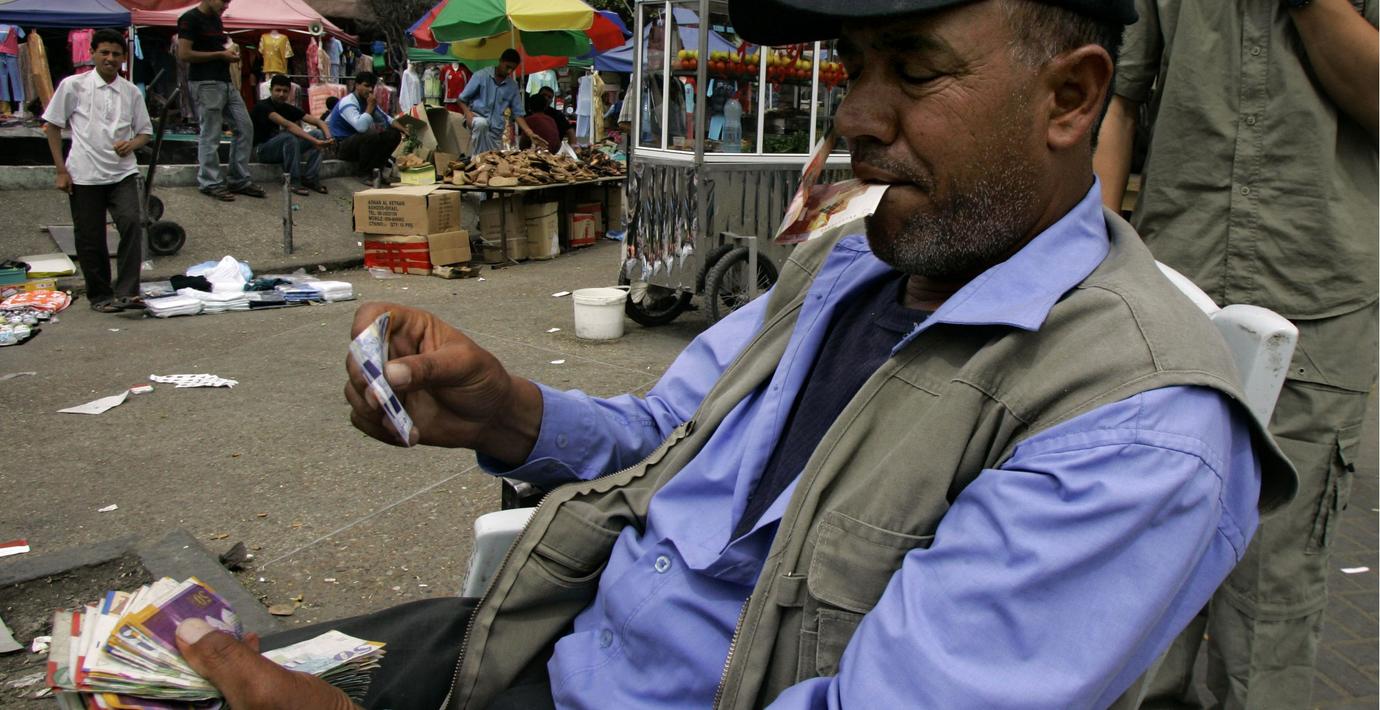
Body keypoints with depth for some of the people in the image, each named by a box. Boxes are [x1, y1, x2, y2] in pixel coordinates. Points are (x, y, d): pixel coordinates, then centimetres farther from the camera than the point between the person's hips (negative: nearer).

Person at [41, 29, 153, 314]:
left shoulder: (131, 92, 8)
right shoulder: (73, 86, 0)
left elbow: (145, 131, 16)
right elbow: (52, 125, 4)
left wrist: (132, 144, -8)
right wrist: (61, 170, -1)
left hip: (123, 173, 1)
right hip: (83, 175, -1)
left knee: (133, 223, -19)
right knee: (90, 239, 4)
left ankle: (126, 292, -13)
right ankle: (100, 296, 20)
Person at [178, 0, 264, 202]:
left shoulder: (216, 19, 17)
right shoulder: (190, 19, -9)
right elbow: (184, 54, -16)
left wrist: (230, 54, 8)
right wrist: (220, 54, -13)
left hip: (225, 82, 9)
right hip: (206, 84, -9)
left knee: (245, 128, 8)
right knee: (210, 136, -3)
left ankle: (239, 180, 15)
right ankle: (210, 183, 7)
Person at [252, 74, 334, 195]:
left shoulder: (289, 108, 3)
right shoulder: (262, 107, -17)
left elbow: (319, 122, -3)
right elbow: (287, 125, -33)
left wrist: (328, 138, -26)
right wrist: (314, 141, -42)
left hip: (286, 148, 6)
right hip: (264, 150, -6)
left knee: (319, 133, -11)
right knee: (290, 136, -35)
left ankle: (311, 178, -15)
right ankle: (293, 182, -26)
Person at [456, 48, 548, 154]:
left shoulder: (513, 86, 5)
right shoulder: (481, 75, -7)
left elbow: (518, 113, 7)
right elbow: (462, 99, -2)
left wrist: (530, 134, -7)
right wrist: (468, 114, -22)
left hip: (496, 130, 5)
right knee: (481, 123, -38)